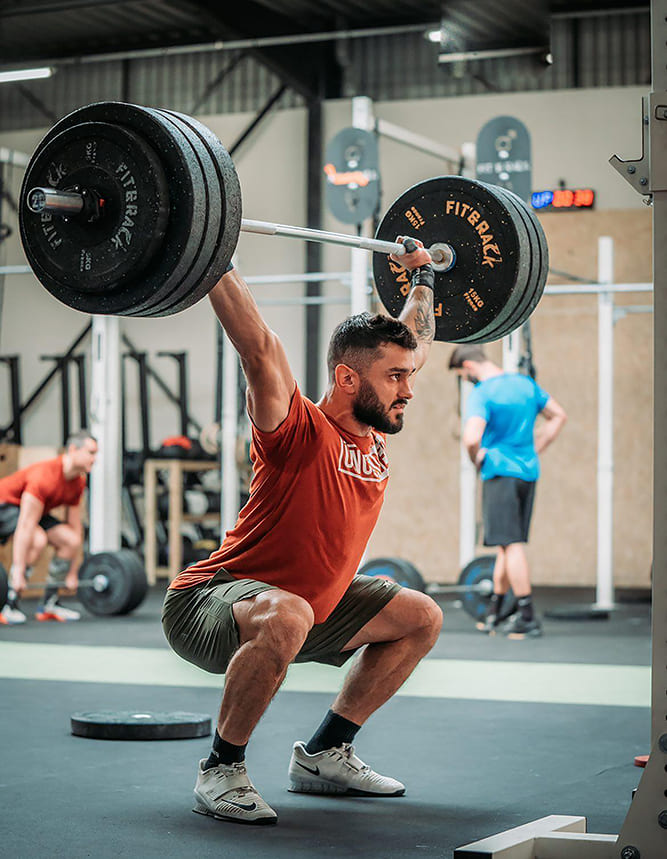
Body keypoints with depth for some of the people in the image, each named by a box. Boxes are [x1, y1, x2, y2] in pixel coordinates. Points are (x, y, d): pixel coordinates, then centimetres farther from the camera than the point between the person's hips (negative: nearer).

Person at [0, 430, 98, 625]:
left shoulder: (78, 483, -5)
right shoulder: (45, 477, -33)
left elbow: (75, 527, 2)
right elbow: (26, 527, -36)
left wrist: (72, 574, 2)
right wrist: (18, 573, -39)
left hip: (30, 508, 9)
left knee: (71, 541, -4)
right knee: (38, 540, -32)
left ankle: (49, 604, 6)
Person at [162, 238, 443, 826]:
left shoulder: (375, 436, 1)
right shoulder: (300, 433, -22)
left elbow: (415, 343, 17)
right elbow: (257, 344, -36)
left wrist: (420, 276, 25)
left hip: (302, 604, 9)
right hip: (207, 602, -9)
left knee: (422, 619, 12)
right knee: (286, 617, -42)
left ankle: (323, 755, 15)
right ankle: (221, 771, -20)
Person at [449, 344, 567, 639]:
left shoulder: (481, 394, -14)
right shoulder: (525, 383, 10)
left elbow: (471, 438, -29)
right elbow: (558, 416, 19)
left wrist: (477, 459, -8)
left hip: (500, 472, -8)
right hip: (528, 471, 8)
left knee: (510, 543, -4)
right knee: (508, 542, 14)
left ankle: (528, 619, -5)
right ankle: (493, 613, 23)